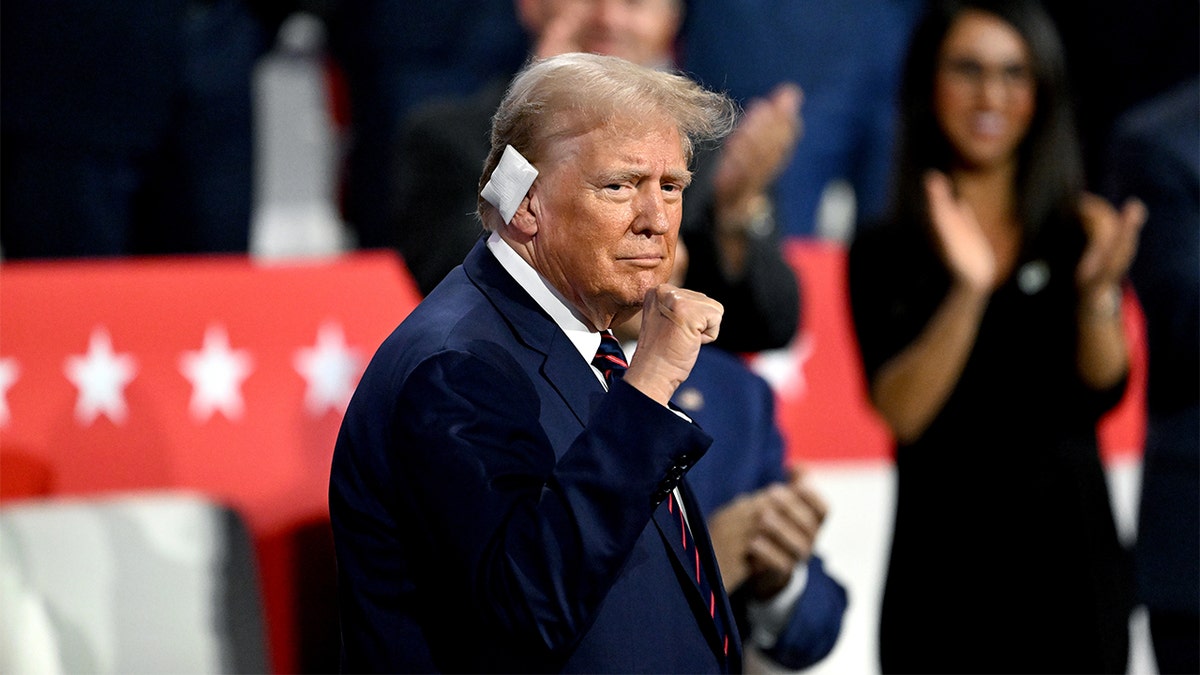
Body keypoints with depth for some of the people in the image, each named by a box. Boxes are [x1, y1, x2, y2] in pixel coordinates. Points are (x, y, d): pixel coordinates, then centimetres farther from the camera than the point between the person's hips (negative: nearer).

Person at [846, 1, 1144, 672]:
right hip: (941, 560, 0)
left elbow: (1105, 388, -6)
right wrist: (968, 291, -21)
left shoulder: (1085, 227, 5)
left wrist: (1096, 290, -25)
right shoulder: (885, 251, 5)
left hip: (1069, 561, 0)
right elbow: (903, 410, -7)